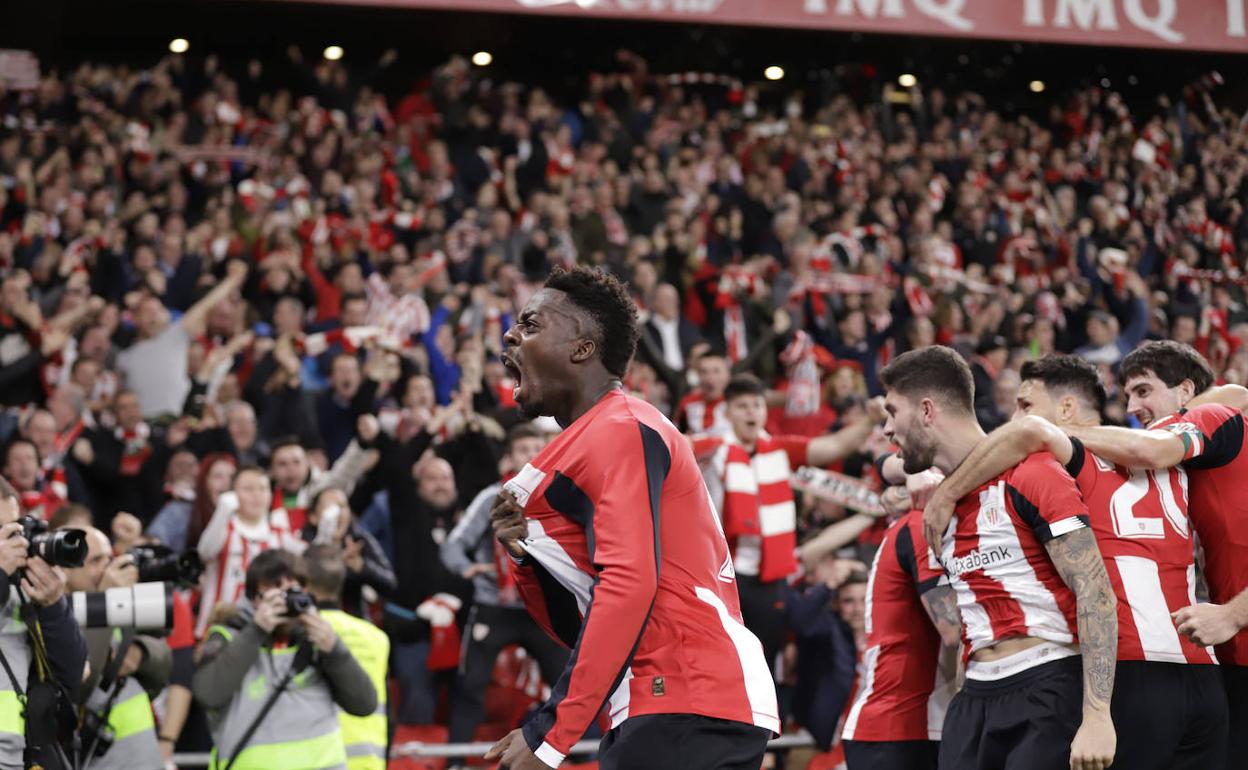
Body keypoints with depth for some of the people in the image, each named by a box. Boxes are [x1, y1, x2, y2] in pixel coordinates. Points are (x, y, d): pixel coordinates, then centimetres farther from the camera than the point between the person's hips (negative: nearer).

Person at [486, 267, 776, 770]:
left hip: (689, 714, -9)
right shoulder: (586, 441, 21)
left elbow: (629, 584, -20)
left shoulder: (621, 431, -7)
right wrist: (530, 557, 3)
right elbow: (585, 628, 22)